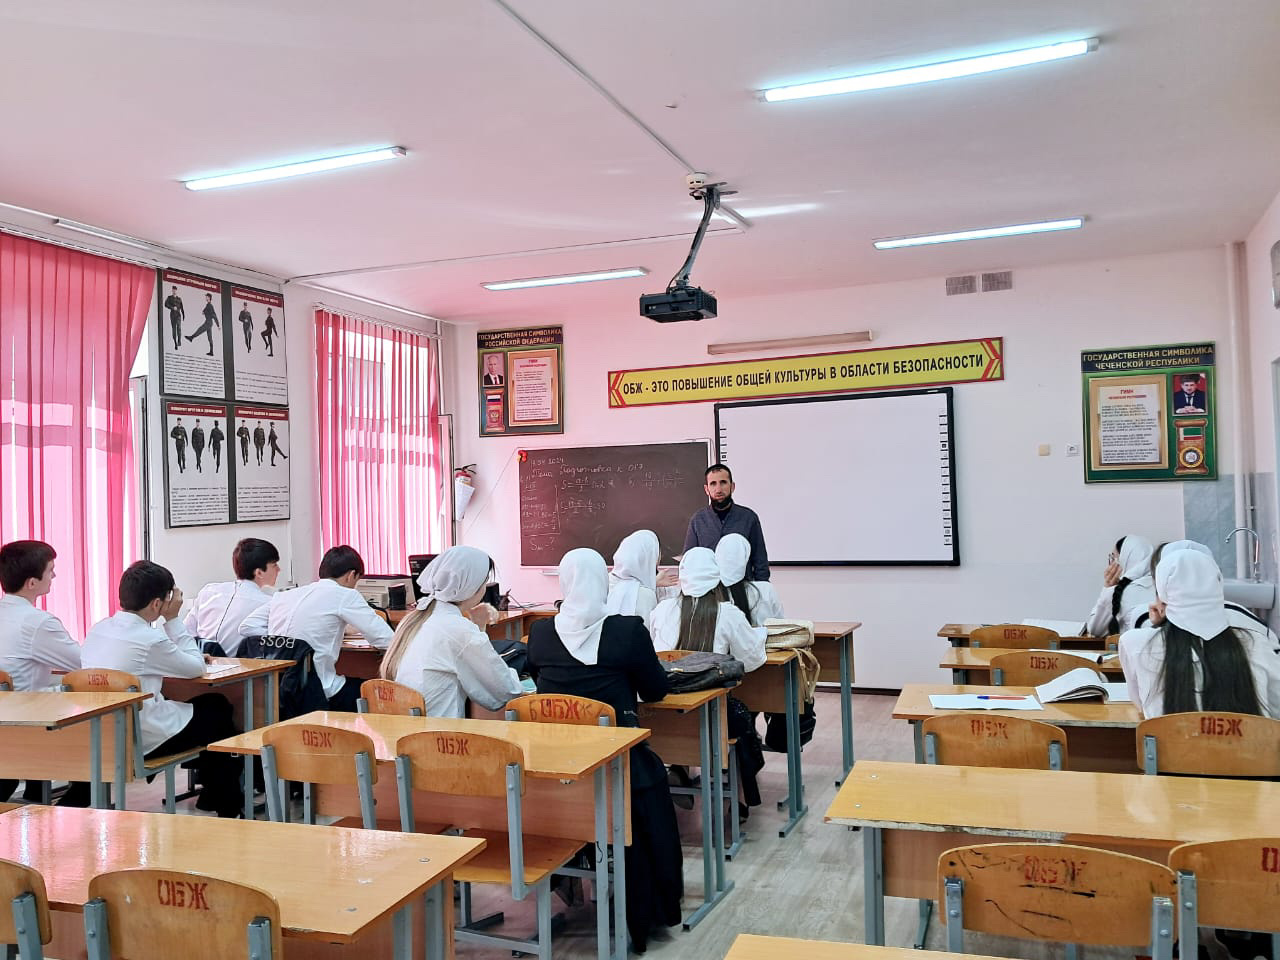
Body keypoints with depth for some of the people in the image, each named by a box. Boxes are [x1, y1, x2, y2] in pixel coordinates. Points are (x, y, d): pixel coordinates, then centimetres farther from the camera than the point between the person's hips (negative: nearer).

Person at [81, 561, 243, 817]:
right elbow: (197, 668, -6)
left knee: (214, 704, 21)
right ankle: (226, 804, 28)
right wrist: (173, 620, -3)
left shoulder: (98, 629, 4)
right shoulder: (150, 639, -20)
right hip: (143, 738, -8)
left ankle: (212, 791, 34)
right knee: (219, 717, 16)